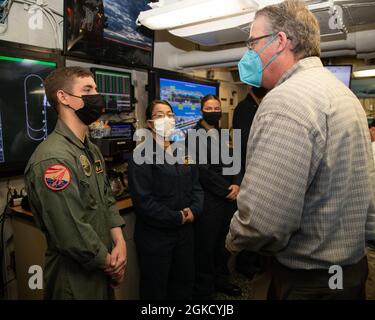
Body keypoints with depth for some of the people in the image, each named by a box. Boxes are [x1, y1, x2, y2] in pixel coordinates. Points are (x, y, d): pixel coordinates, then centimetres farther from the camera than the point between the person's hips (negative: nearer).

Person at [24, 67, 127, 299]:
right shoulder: (53, 158, -25)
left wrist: (119, 242, -7)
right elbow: (72, 235, -28)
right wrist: (110, 263, -12)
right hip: (75, 276, -8)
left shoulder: (92, 150, 8)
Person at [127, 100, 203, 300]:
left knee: (184, 283, 23)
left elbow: (195, 185, 10)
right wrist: (176, 218, -15)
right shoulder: (142, 154, -13)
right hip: (155, 235, -6)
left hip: (185, 231, 6)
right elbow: (143, 200, -20)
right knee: (156, 289, 15)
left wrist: (194, 211, -8)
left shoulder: (182, 150, 9)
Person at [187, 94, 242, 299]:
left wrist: (236, 185, -7)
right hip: (208, 199, -6)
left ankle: (221, 280, 37)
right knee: (206, 247, 6)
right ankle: (203, 290, 24)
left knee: (224, 243, 17)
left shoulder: (223, 135, 14)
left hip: (229, 198, 6)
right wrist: (227, 190, -12)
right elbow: (203, 170, -15)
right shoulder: (194, 135, -7)